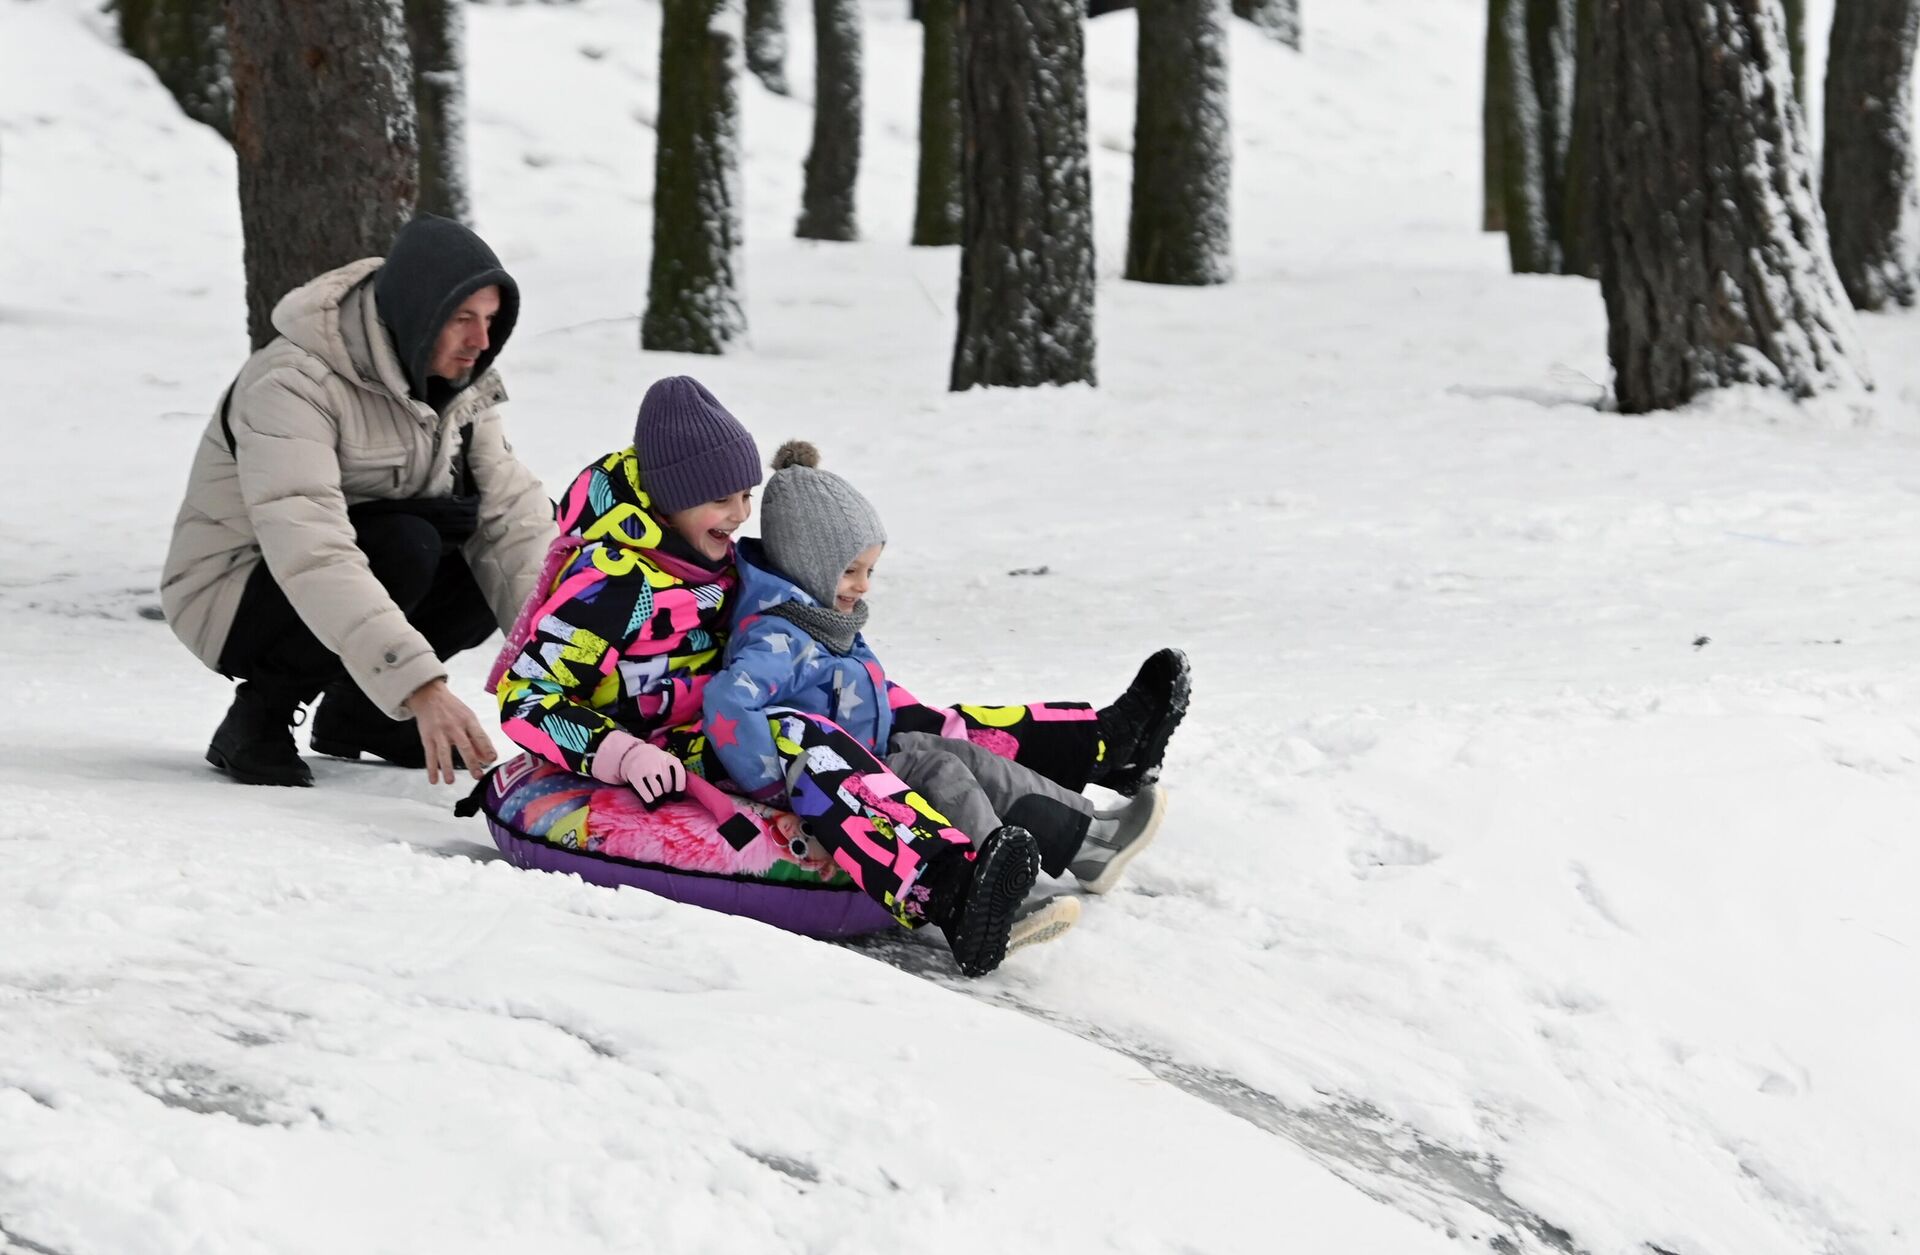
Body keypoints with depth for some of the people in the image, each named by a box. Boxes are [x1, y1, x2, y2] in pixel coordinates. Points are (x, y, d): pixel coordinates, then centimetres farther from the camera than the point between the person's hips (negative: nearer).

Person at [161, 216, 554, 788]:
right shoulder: (292, 386, -29)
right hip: (232, 596, -8)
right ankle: (258, 717, -14)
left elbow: (511, 508, -11)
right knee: (405, 548, -33)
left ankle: (354, 710, 5)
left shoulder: (456, 382, -4)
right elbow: (311, 555, -41)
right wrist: (420, 687, -50)